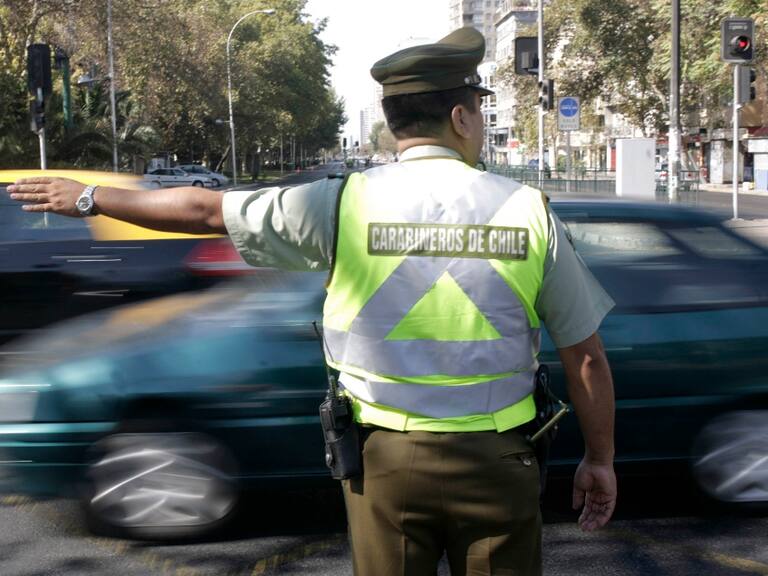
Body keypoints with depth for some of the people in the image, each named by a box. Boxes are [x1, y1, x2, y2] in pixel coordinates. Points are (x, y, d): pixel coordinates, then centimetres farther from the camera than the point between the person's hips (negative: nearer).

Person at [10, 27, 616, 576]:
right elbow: (587, 357, -2)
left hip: (385, 457, 1)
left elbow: (205, 209, 4)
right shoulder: (529, 212, -6)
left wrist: (90, 198, 18)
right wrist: (600, 460, 12)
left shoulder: (346, 204, -6)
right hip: (497, 462, 0)